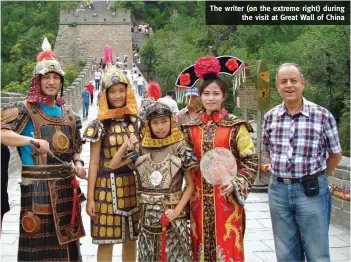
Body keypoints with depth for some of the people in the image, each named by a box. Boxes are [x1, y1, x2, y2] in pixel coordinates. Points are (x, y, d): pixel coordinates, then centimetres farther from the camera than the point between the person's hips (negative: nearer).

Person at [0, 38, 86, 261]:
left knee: (66, 241, 13)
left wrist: (78, 164, 0)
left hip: (65, 186, 5)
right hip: (36, 186, -5)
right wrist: (33, 141, -27)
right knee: (37, 242, -1)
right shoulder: (25, 110, -6)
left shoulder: (68, 113, 12)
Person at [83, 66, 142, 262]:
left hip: (132, 185, 3)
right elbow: (94, 163, -4)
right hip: (108, 186, -3)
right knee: (106, 240, 1)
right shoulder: (99, 125, -4)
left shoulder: (137, 122, 6)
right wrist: (90, 198, -7)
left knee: (131, 238, 12)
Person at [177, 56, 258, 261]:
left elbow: (251, 161, -4)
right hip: (199, 198, 3)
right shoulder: (191, 126, 5)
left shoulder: (235, 126, -3)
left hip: (226, 198, -3)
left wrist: (236, 183, -15)